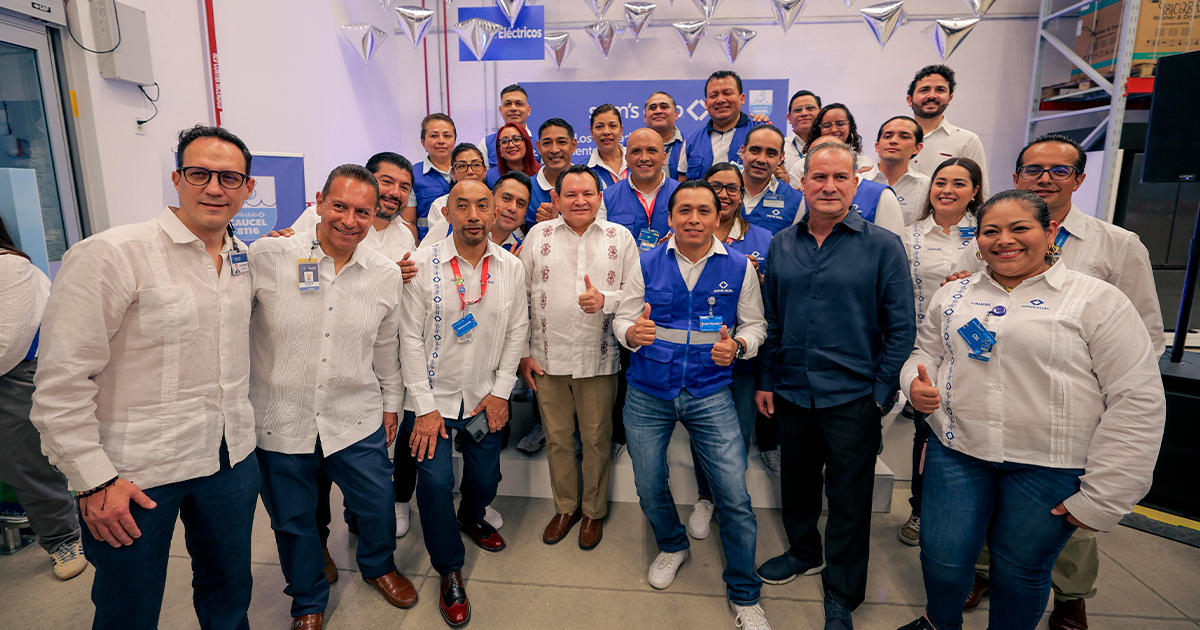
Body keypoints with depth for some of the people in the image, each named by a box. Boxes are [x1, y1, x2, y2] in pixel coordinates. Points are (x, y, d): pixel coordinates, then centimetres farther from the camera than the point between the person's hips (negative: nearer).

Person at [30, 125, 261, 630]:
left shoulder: (246, 258, 4)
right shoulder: (109, 255, -15)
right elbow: (62, 380, -15)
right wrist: (93, 480, -15)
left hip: (232, 459, 5)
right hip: (135, 474, -5)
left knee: (229, 588, 22)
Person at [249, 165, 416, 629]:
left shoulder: (387, 273, -3)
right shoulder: (266, 256, -12)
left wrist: (391, 402, 15)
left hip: (356, 419, 2)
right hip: (280, 420, -1)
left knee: (378, 504, 14)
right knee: (293, 520, 16)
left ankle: (378, 566, 48)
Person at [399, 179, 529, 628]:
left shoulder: (511, 267, -3)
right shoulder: (423, 264, -12)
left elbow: (517, 331, 3)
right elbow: (411, 337, -10)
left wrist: (501, 391, -1)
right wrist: (425, 406, -11)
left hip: (484, 398, 3)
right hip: (432, 397, -2)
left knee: (486, 478, 13)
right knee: (436, 480, -8)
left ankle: (471, 519, 49)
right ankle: (450, 571, 18)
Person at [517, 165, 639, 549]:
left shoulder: (620, 237, 3)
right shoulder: (539, 235, 3)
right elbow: (520, 297, 4)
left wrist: (606, 299, -17)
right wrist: (522, 352, 1)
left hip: (598, 358, -1)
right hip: (548, 357, 1)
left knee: (597, 438, 11)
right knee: (557, 437, 14)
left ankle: (594, 511, 32)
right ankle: (565, 507, 35)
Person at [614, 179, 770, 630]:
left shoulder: (739, 267, 0)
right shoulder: (647, 264, 0)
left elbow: (754, 325, 6)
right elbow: (623, 319, 3)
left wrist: (736, 346, -15)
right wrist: (633, 332, -20)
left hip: (709, 394, -1)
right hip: (648, 394, 2)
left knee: (735, 496, -3)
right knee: (649, 487, 13)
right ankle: (672, 546, 47)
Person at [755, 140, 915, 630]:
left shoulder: (883, 246, -7)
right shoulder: (781, 246, 4)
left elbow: (900, 328, -6)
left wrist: (880, 393, -9)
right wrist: (765, 380, 7)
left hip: (852, 399, -3)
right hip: (790, 394, 4)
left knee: (848, 501, 11)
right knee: (797, 481, 20)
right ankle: (804, 552, 46)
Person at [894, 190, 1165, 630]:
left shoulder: (1097, 300, -6)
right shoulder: (954, 295, 7)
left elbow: (1137, 400, -8)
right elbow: (927, 351, 19)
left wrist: (1103, 497, -10)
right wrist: (916, 382, -6)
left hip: (1049, 467, -3)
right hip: (957, 450, 3)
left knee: (1021, 569, 11)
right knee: (943, 558, 8)